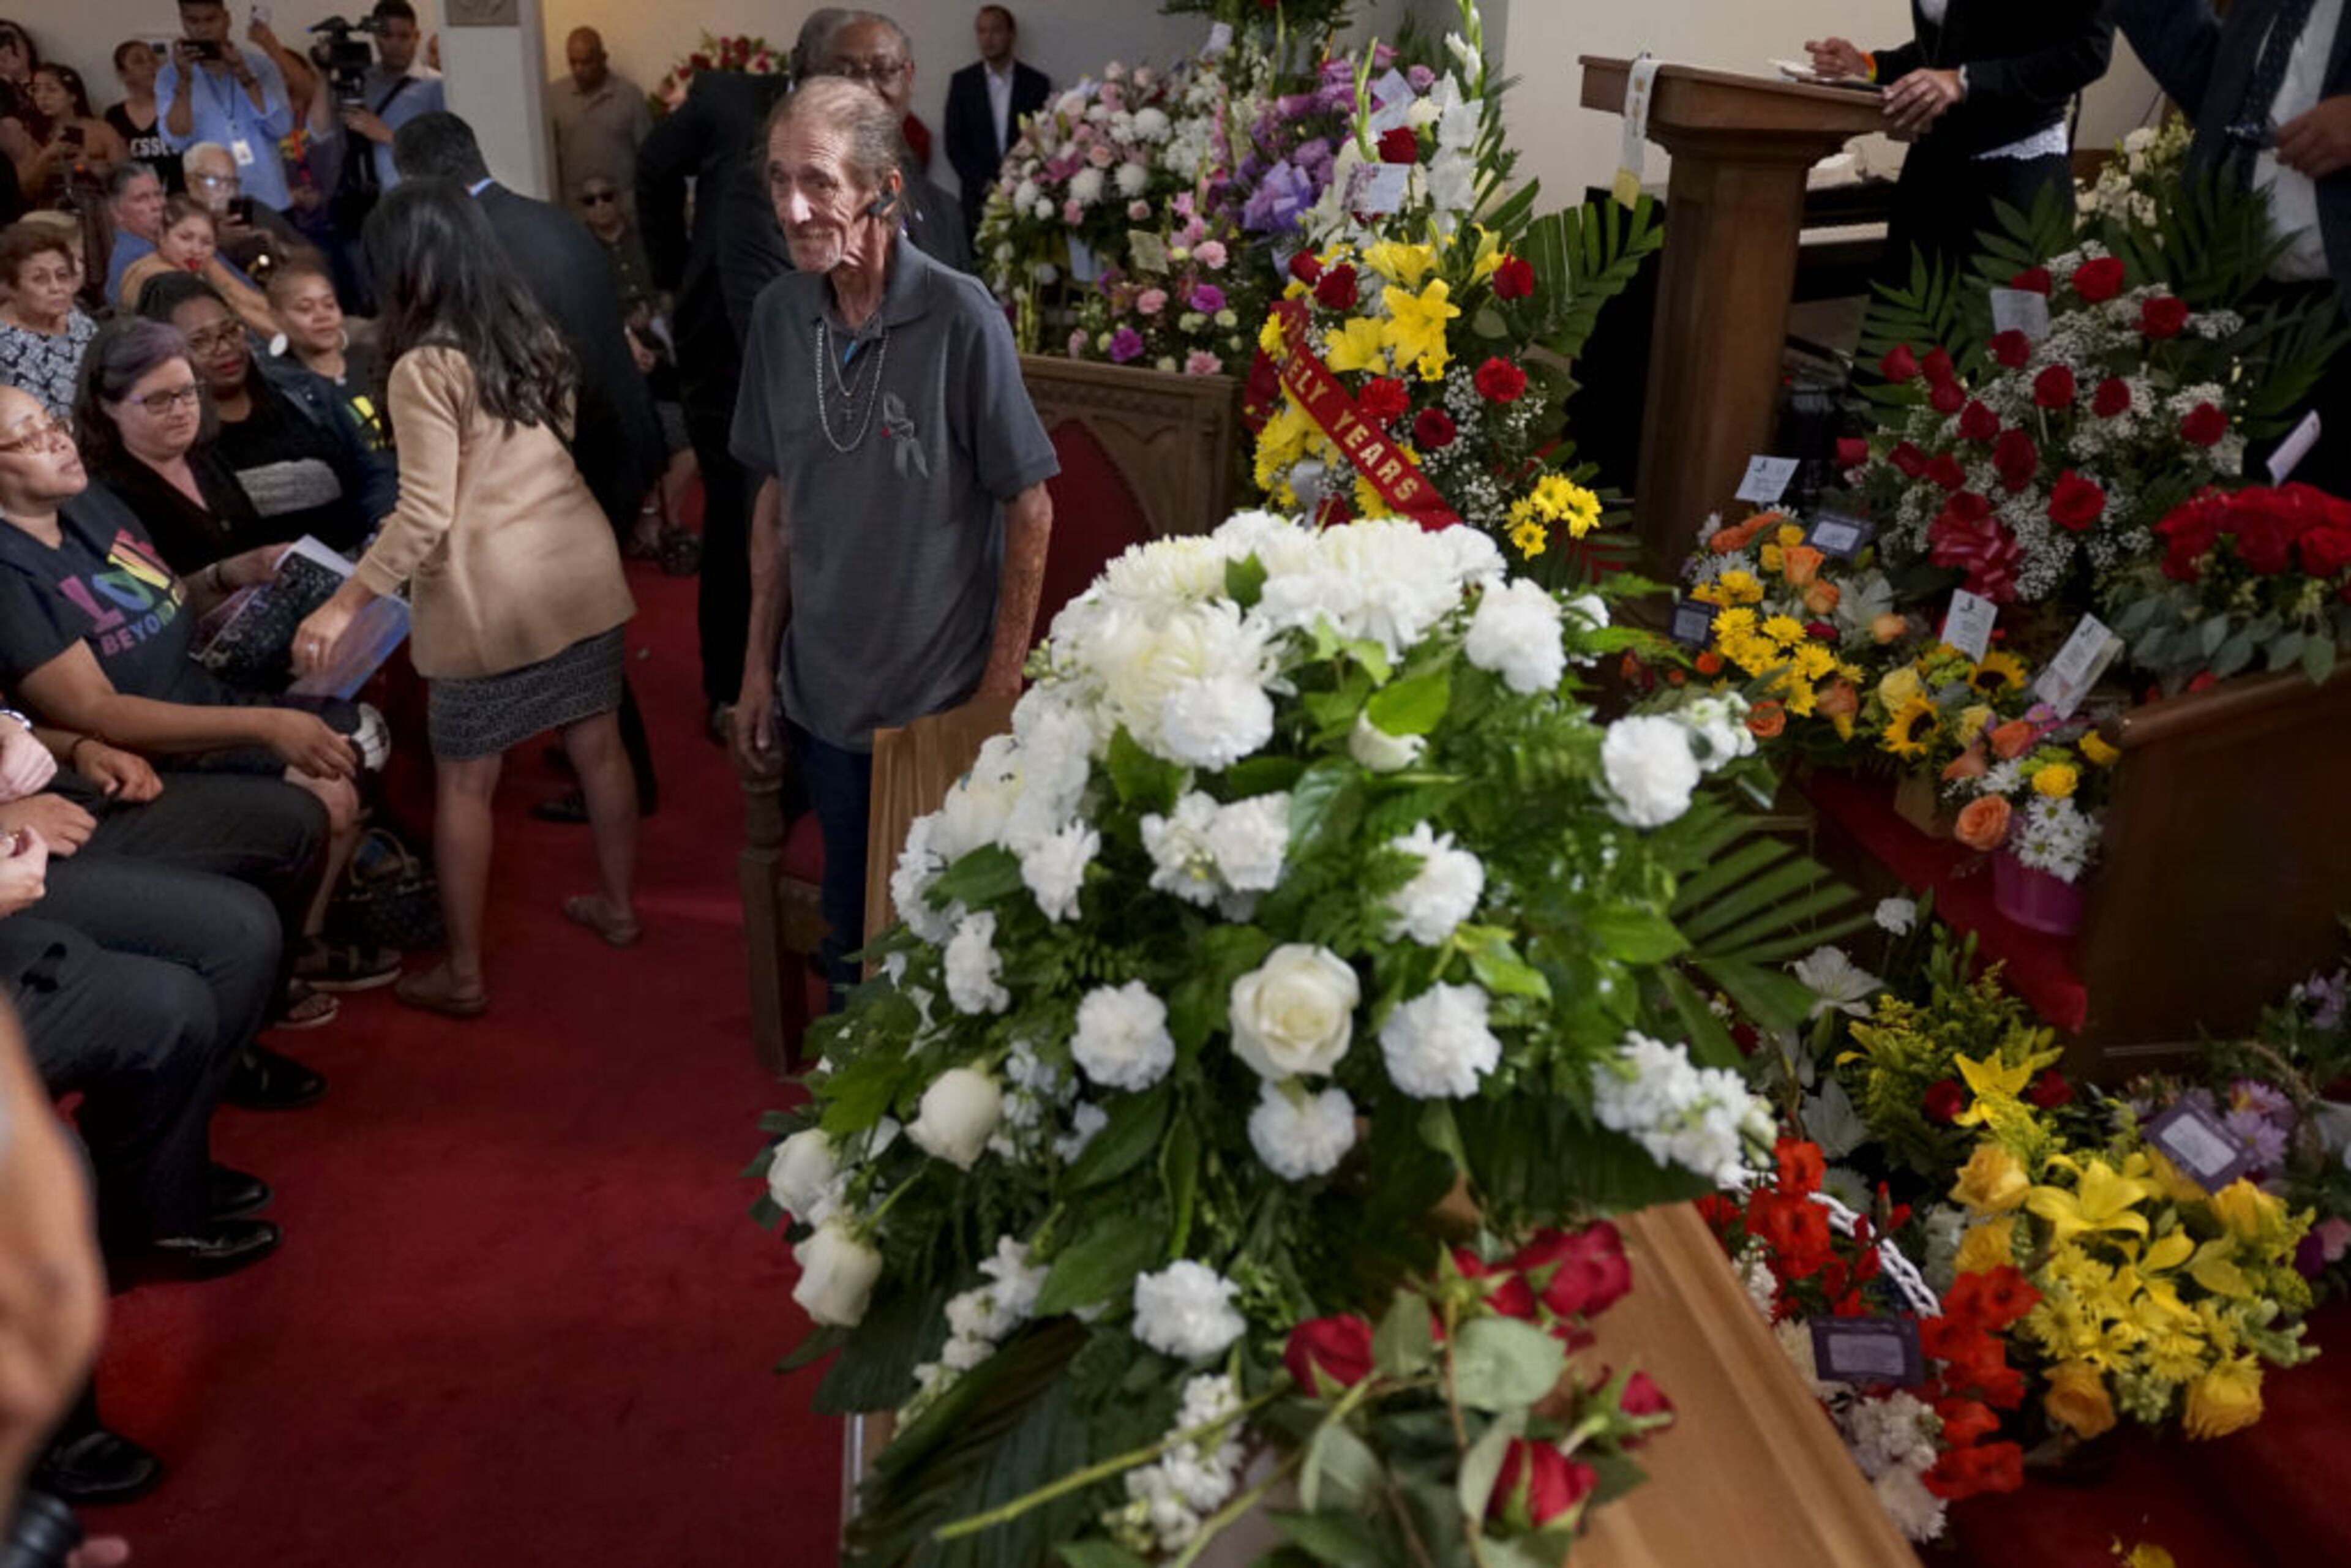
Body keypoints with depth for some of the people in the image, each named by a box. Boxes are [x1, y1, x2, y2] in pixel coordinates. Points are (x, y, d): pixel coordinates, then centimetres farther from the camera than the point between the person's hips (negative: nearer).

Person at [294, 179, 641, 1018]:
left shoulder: (426, 368, -13)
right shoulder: (533, 332, 9)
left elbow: (426, 515, -18)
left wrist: (344, 604, -13)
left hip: (492, 596, -7)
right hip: (582, 567, 7)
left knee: (464, 782, 5)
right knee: (598, 745, 17)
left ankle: (463, 974, 13)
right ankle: (618, 906, 33)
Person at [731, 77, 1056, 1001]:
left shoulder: (959, 319, -17)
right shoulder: (779, 316, -2)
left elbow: (1028, 510, -11)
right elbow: (777, 499, 8)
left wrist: (1001, 687, -11)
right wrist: (759, 668, 8)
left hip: (945, 705, -4)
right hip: (822, 699, 4)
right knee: (851, 930, 20)